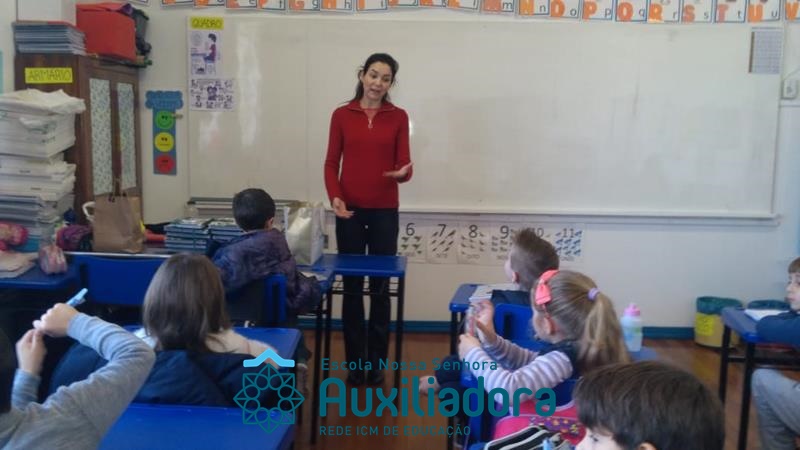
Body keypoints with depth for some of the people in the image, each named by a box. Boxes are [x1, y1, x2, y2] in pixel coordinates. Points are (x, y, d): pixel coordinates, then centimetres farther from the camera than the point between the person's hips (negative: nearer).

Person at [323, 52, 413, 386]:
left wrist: (402, 173, -24)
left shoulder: (398, 117, 4)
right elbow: (331, 163, 3)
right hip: (350, 210, 0)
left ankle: (377, 363, 16)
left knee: (381, 287, 4)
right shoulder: (342, 115, 4)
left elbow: (404, 165, 0)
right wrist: (334, 197, -14)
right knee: (352, 287, 4)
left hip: (385, 211, 0)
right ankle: (354, 362, 16)